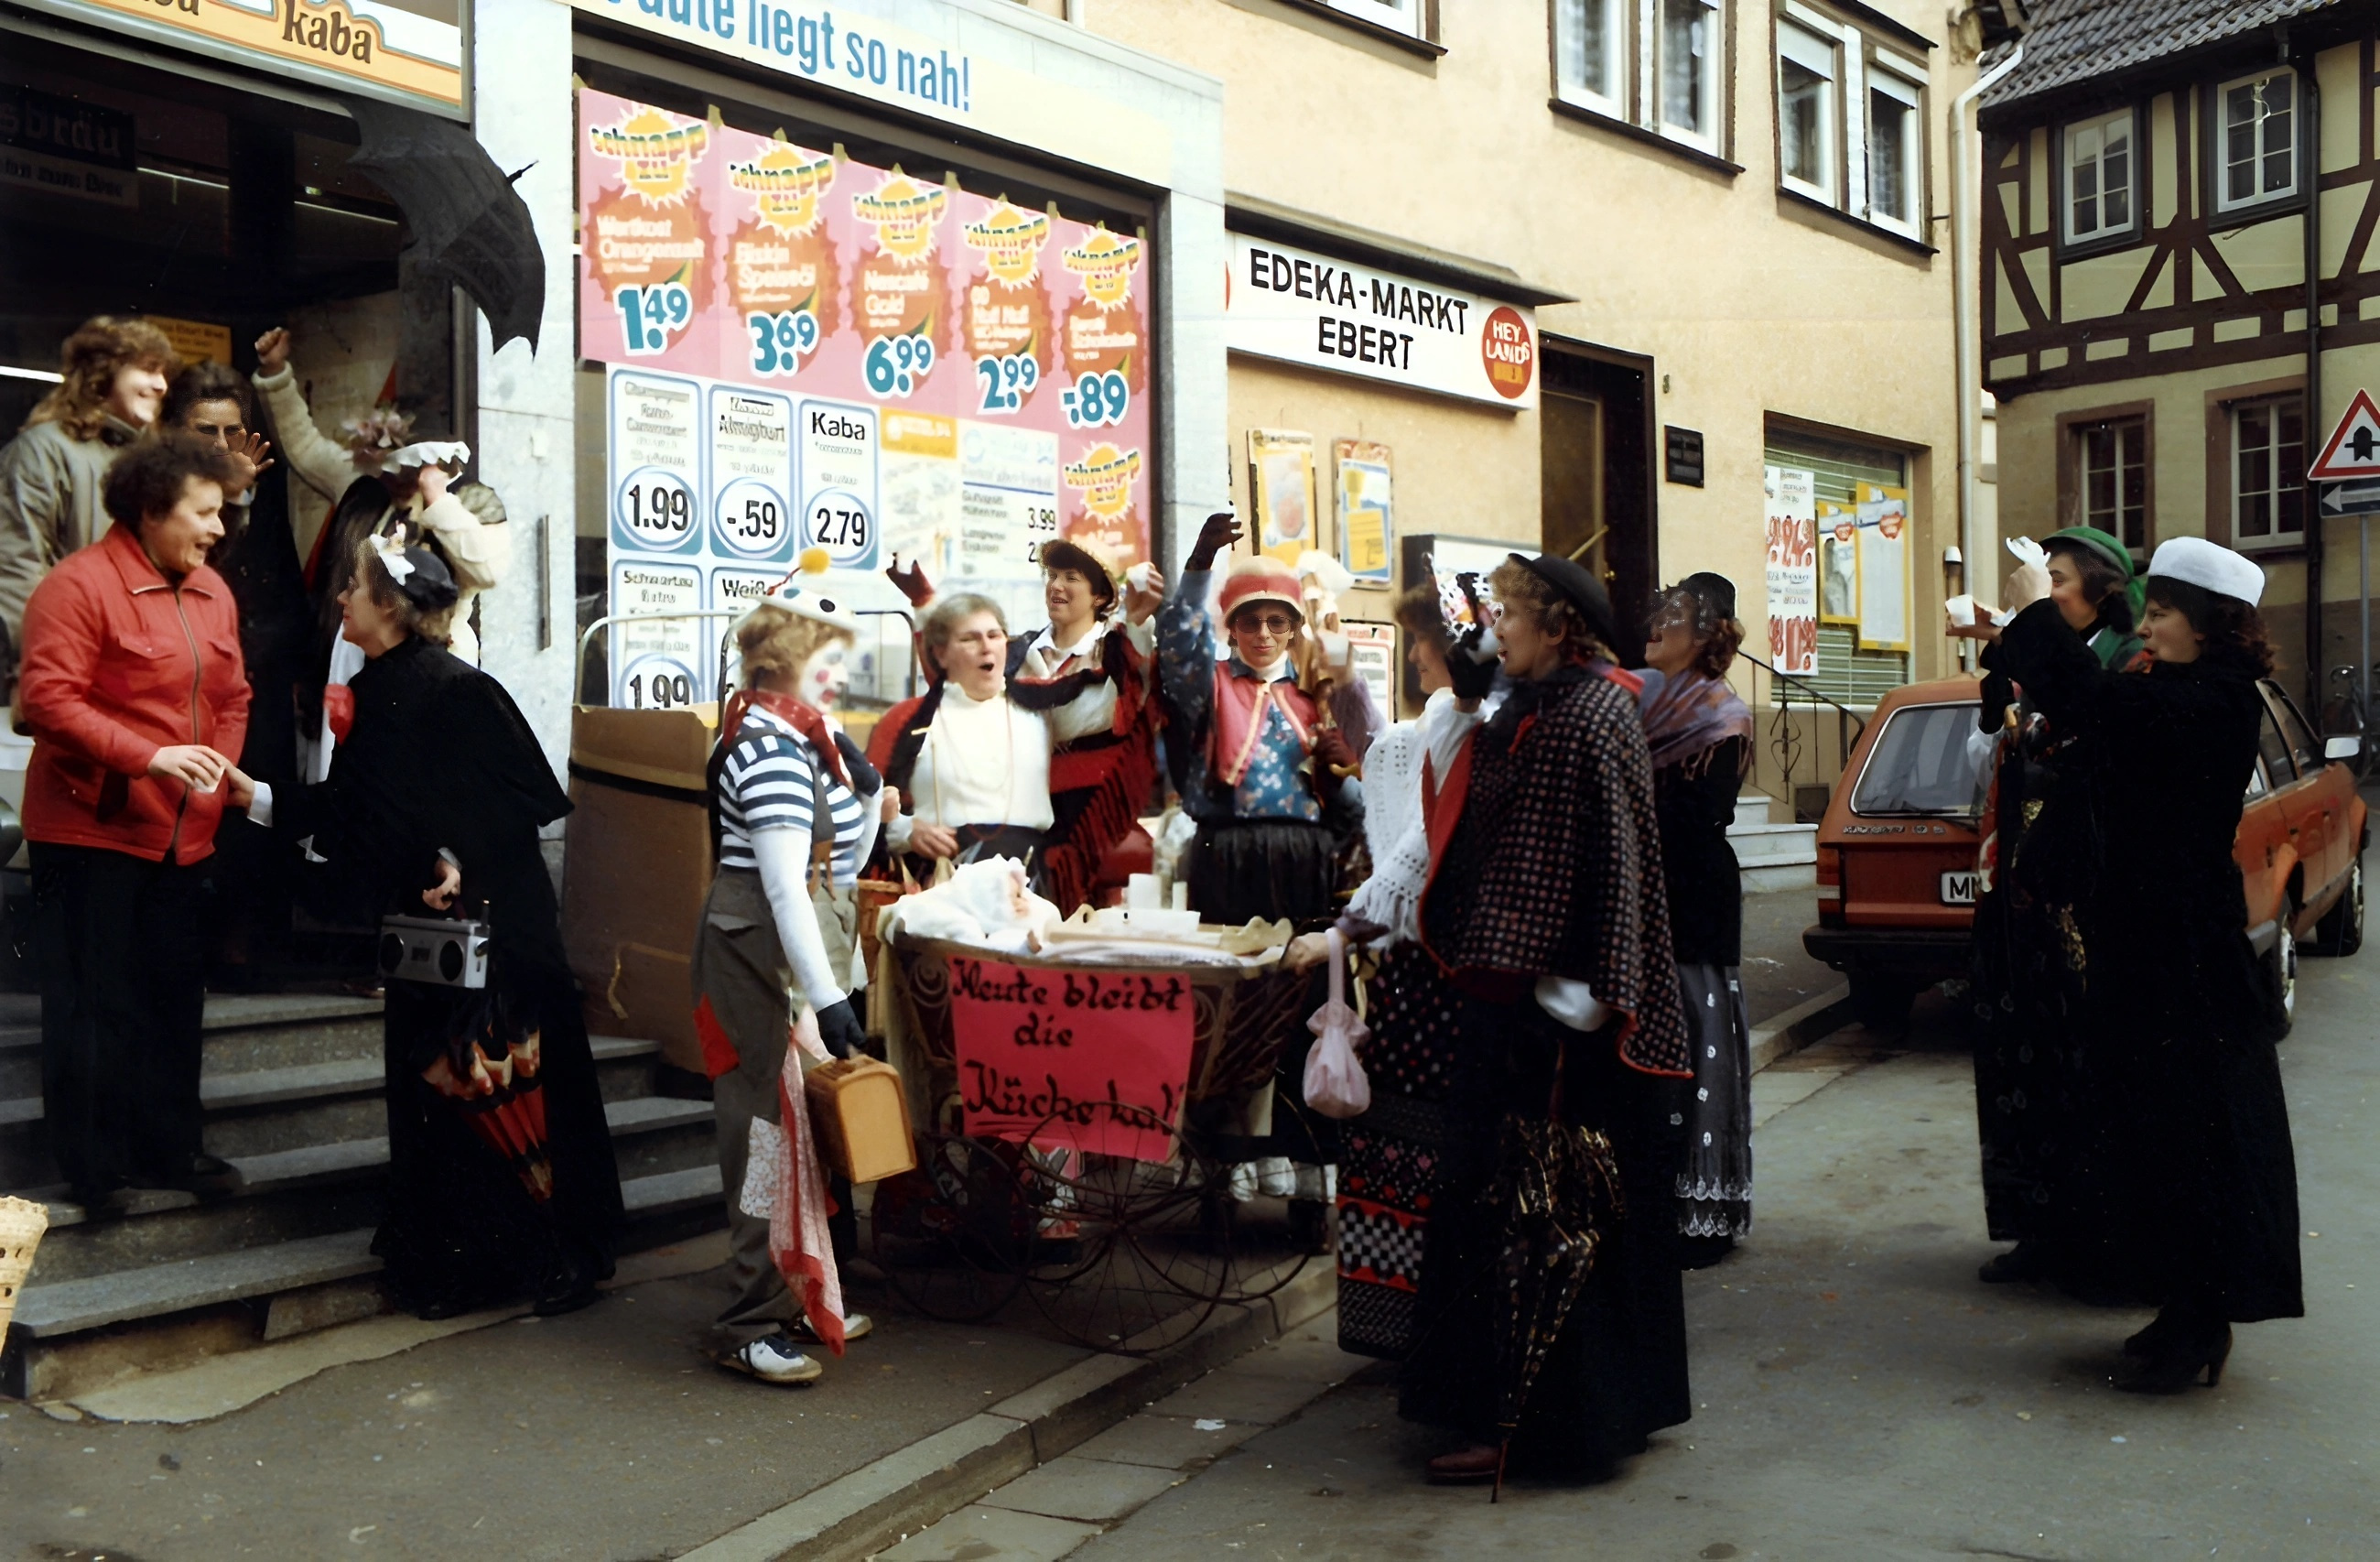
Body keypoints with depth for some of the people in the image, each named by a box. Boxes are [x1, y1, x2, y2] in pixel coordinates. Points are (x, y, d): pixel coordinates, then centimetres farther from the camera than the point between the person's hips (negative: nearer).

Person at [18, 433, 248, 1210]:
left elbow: (232, 697, 18)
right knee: (94, 1000, 2)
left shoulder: (211, 592, 11)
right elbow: (48, 698, -20)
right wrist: (149, 757, -26)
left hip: (182, 833, 7)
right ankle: (93, 1166, 13)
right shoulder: (79, 585, -12)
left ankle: (167, 1147, 25)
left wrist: (222, 779, 5)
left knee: (174, 997, 13)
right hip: (93, 831, -7)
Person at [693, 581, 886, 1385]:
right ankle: (755, 1325, 2)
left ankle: (800, 1298, 26)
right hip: (764, 960, -10)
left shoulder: (807, 742, 13)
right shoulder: (771, 750, -18)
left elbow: (839, 868, 20)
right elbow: (785, 887, -25)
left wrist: (867, 796, 6)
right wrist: (827, 997, -28)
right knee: (772, 1134, -6)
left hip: (798, 956, 10)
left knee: (799, 1129, 16)